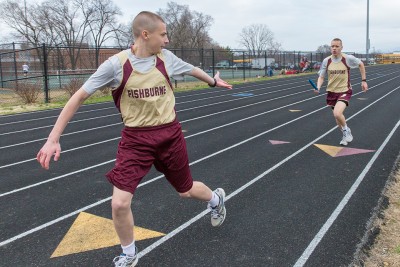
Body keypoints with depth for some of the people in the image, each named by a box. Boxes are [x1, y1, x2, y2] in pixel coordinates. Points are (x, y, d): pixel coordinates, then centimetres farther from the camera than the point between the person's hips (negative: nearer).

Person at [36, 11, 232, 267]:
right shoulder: (116, 64, -15)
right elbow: (79, 96, -11)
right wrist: (53, 138, -16)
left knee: (186, 190, 17)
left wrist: (214, 80, 36)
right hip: (135, 139, -2)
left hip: (170, 134, 2)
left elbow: (192, 69, 18)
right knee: (119, 203, -12)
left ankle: (216, 198, 54)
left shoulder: (166, 58, -5)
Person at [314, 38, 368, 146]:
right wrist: (318, 88, -19)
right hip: (332, 92, 4)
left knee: (337, 114, -26)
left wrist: (364, 80, 5)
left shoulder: (348, 59, -13)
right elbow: (321, 77, 0)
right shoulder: (326, 61, -6)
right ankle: (346, 135, 42)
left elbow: (361, 64, 6)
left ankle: (346, 130, 5)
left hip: (345, 91, -4)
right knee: (338, 117, 15)